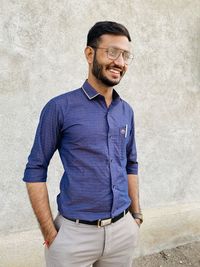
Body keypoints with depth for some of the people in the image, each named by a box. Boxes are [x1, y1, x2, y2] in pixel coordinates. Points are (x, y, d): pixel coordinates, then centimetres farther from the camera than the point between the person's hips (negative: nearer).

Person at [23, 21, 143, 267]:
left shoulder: (126, 111, 4)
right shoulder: (60, 107, -11)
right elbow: (35, 171, -8)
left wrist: (136, 214, 11)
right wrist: (50, 233, -10)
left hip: (123, 230, 5)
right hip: (74, 233, -4)